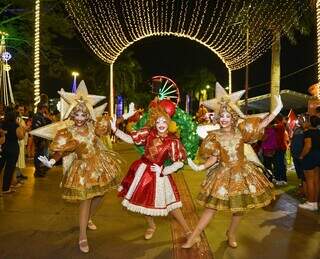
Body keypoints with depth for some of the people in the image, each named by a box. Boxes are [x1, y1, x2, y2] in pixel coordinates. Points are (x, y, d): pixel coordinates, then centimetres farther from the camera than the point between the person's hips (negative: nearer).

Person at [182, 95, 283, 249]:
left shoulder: (241, 130, 0)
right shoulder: (214, 136, -4)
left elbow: (261, 125, -6)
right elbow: (213, 158, -6)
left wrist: (277, 109, -14)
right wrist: (200, 167, -23)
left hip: (242, 172, 2)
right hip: (223, 174, -2)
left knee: (240, 206, 11)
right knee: (211, 206, 0)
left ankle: (231, 233, 36)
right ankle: (194, 236, 11)